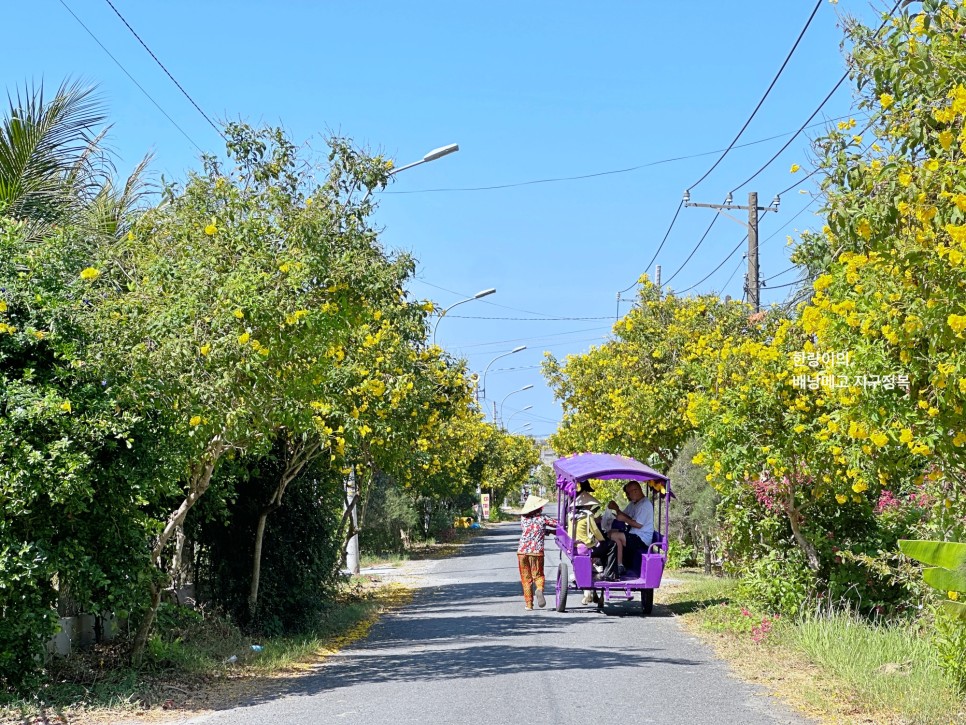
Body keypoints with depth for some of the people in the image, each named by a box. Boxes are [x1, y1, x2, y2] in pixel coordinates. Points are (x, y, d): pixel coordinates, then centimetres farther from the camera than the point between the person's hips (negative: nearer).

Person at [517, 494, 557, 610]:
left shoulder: (523, 519, 9)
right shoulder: (543, 519, 1)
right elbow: (559, 524, 6)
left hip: (522, 551, 2)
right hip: (536, 551, -2)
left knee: (526, 578, 10)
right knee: (538, 575, 11)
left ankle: (528, 603, 7)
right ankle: (539, 589, -21)